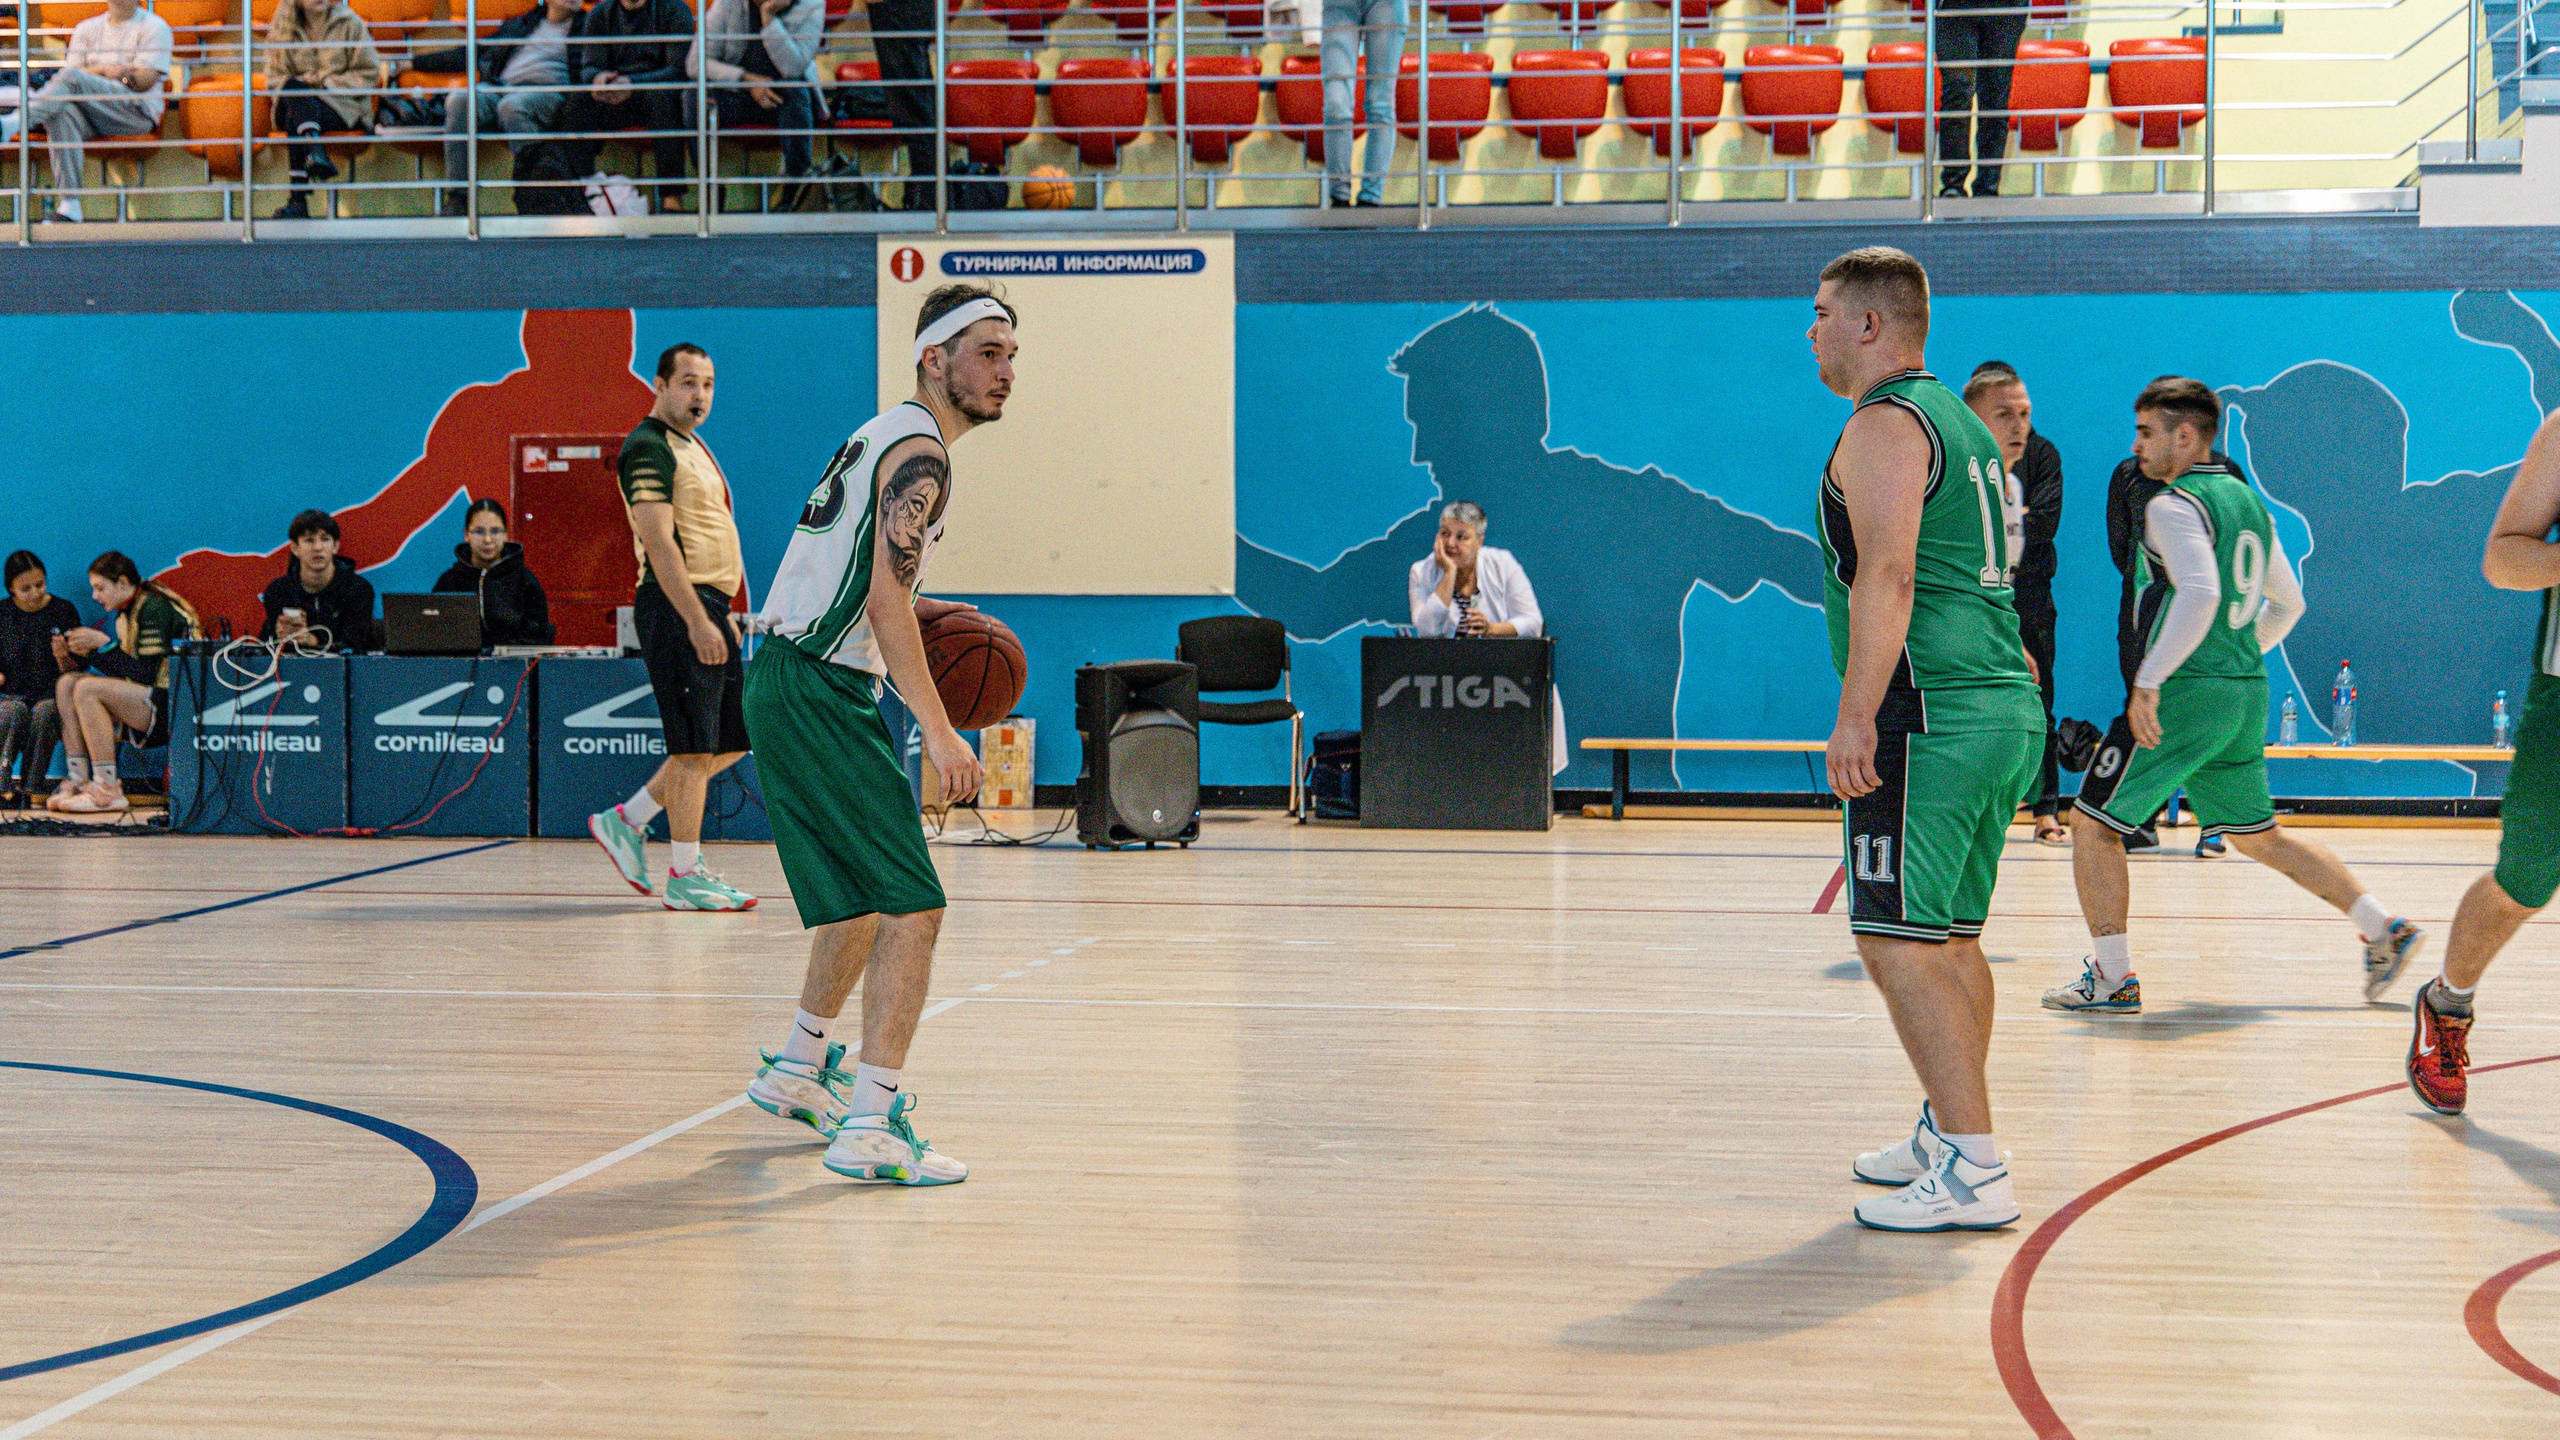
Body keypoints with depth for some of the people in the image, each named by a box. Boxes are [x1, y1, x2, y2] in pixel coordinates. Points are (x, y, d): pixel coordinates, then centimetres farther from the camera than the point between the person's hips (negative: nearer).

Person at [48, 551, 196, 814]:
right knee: (67, 684, 1)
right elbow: (122, 674, 14)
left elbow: (145, 675, -19)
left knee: (87, 689, -24)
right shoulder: (125, 613, 16)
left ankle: (108, 791, -23)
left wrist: (105, 643, -16)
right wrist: (74, 656, 4)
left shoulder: (153, 609, -12)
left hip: (173, 706, -10)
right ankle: (78, 780, -8)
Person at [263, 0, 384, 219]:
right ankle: (316, 151, -50)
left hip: (343, 106, -2)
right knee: (294, 86, -34)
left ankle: (298, 199, -39)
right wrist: (301, 82, -10)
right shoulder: (284, 28, 12)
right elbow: (274, 77, 12)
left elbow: (370, 73, 3)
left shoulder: (349, 23, 5)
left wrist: (330, 83, -9)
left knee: (294, 120, -31)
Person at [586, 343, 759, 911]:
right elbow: (659, 541, -19)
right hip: (676, 608, -10)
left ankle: (626, 822, 20)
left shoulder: (692, 446, 20)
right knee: (695, 747, -7)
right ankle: (685, 877, -1)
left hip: (707, 607, 10)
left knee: (730, 741, 12)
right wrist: (697, 621, -25)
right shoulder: (649, 448, -11)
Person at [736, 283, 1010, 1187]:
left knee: (865, 896, 24)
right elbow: (886, 602, -21)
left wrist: (913, 612, 14)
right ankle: (870, 1128, -17)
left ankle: (799, 1071, 38)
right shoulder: (920, 451, -12)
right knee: (913, 907, -14)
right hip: (819, 696, -10)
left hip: (790, 684, 10)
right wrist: (939, 731, -22)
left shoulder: (882, 437, 19)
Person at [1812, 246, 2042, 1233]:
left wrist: (1856, 716, -25)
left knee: (1899, 942, -10)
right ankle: (1948, 1135, 27)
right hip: (2005, 705, 10)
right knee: (1951, 937, 18)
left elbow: (1887, 575, -20)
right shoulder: (1963, 425, 22)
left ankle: (1972, 1171, -13)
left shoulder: (1884, 423, -8)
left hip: (1929, 713, -10)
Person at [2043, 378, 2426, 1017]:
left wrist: (2148, 681, -27)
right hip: (2248, 694, 9)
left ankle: (2113, 979, -2)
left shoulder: (2173, 505, -12)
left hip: (2185, 694, -9)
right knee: (2259, 836, 21)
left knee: (2093, 824, 0)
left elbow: (2199, 595, -28)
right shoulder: (2248, 501, 16)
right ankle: (2384, 928, 19)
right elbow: (2287, 602, 23)